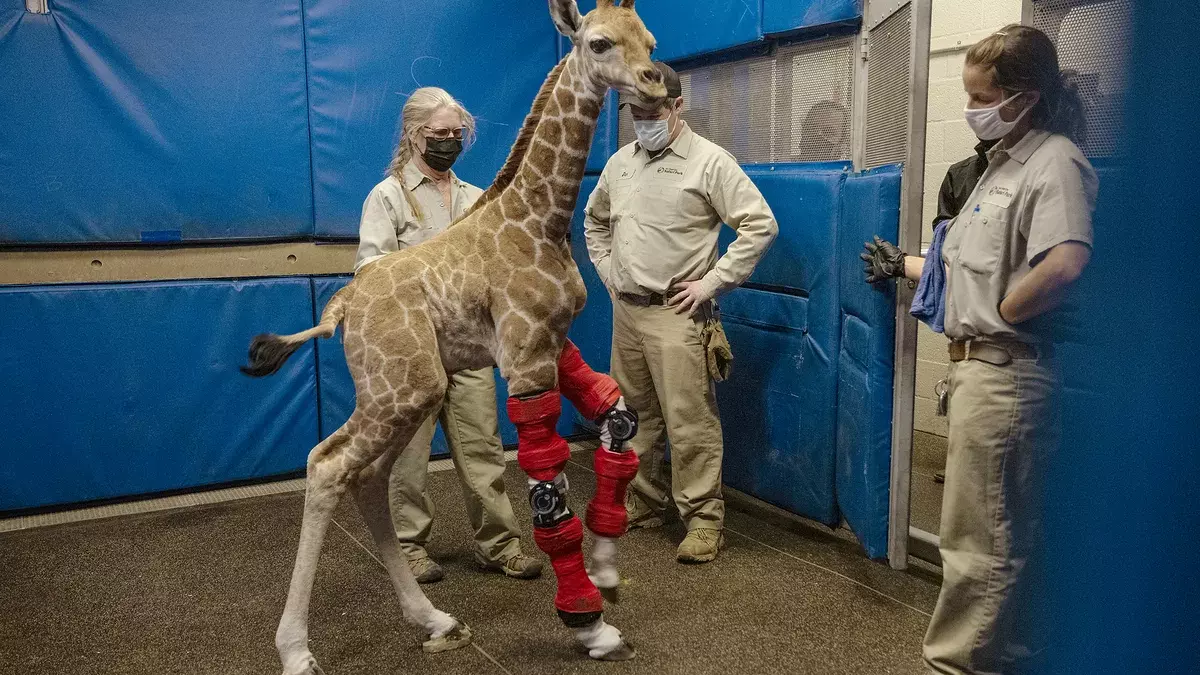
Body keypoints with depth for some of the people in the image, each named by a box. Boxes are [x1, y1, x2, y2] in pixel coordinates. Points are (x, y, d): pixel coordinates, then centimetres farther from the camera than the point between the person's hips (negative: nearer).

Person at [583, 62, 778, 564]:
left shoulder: (708, 161, -7)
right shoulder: (620, 162, 11)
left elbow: (760, 225, -11)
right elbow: (594, 222, 27)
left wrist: (710, 283, -13)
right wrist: (608, 272, 14)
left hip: (677, 315, -6)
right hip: (625, 311, 7)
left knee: (690, 421, -6)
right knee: (635, 415, 15)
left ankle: (703, 519, 4)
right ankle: (642, 504, 29)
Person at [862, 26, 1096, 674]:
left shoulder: (1055, 162, -14)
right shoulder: (1003, 162, 17)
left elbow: (1065, 263, -32)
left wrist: (1000, 313, -18)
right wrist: (905, 265, 29)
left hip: (1005, 371, -10)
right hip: (977, 364, 10)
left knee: (980, 543, 0)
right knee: (998, 534, 21)